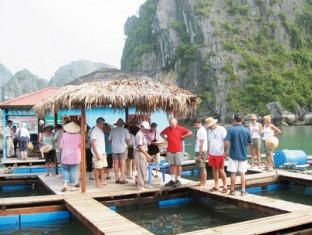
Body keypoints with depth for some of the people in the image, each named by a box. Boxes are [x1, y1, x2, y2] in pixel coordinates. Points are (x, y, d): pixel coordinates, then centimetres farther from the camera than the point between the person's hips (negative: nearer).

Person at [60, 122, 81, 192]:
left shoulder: (64, 135, -6)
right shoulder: (78, 136, -7)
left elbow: (61, 146, -1)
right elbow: (81, 146, 1)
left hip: (65, 156, 1)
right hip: (75, 156, -1)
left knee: (66, 170, 14)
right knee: (73, 171, 5)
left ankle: (65, 184, 2)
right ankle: (72, 186, 10)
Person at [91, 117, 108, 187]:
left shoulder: (101, 130, 15)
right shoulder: (94, 130, -11)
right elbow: (93, 143, -15)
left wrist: (104, 152, 13)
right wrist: (97, 153, -19)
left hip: (103, 152, 8)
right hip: (97, 152, -8)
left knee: (103, 167, 11)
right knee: (97, 168, -3)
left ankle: (102, 181, 19)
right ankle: (97, 182, 3)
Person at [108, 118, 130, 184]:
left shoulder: (112, 130, 3)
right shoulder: (125, 130, -4)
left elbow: (109, 140, 5)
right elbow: (128, 140, -7)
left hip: (114, 149, 3)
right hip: (123, 148, -2)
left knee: (116, 163, 9)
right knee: (123, 164, 0)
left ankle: (117, 179, 13)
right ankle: (122, 179, -1)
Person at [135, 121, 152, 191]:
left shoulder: (143, 134, 15)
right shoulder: (139, 135, -16)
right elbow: (140, 147, -23)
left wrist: (147, 155, 18)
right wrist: (147, 155, -23)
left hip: (144, 154, 10)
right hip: (140, 154, -10)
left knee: (144, 170, 16)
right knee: (141, 170, -6)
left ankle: (145, 184, 26)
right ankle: (140, 186, 0)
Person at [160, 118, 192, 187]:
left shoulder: (180, 128, -5)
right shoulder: (167, 129, 5)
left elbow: (190, 133, -5)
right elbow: (161, 133, 23)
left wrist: (182, 137, -4)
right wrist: (165, 138, 8)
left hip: (178, 150, -3)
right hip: (170, 150, 4)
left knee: (178, 165, 1)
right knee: (172, 165, 9)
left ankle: (178, 180, 8)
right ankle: (172, 180, 16)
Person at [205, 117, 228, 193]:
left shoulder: (221, 129, -9)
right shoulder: (210, 131, 12)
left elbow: (225, 142, -10)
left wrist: (225, 152, -13)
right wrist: (208, 152, 14)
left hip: (220, 154, -6)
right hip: (212, 154, 6)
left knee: (221, 170, -3)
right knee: (214, 169, 10)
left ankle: (225, 186, 9)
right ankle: (216, 186, 19)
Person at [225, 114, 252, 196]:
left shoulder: (231, 130, -11)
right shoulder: (246, 130, -2)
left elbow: (227, 142, -16)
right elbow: (250, 143, 7)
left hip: (233, 155, -2)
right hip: (243, 155, 2)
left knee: (233, 173, 7)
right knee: (242, 173, 8)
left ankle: (232, 190, 15)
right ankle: (243, 191, 10)